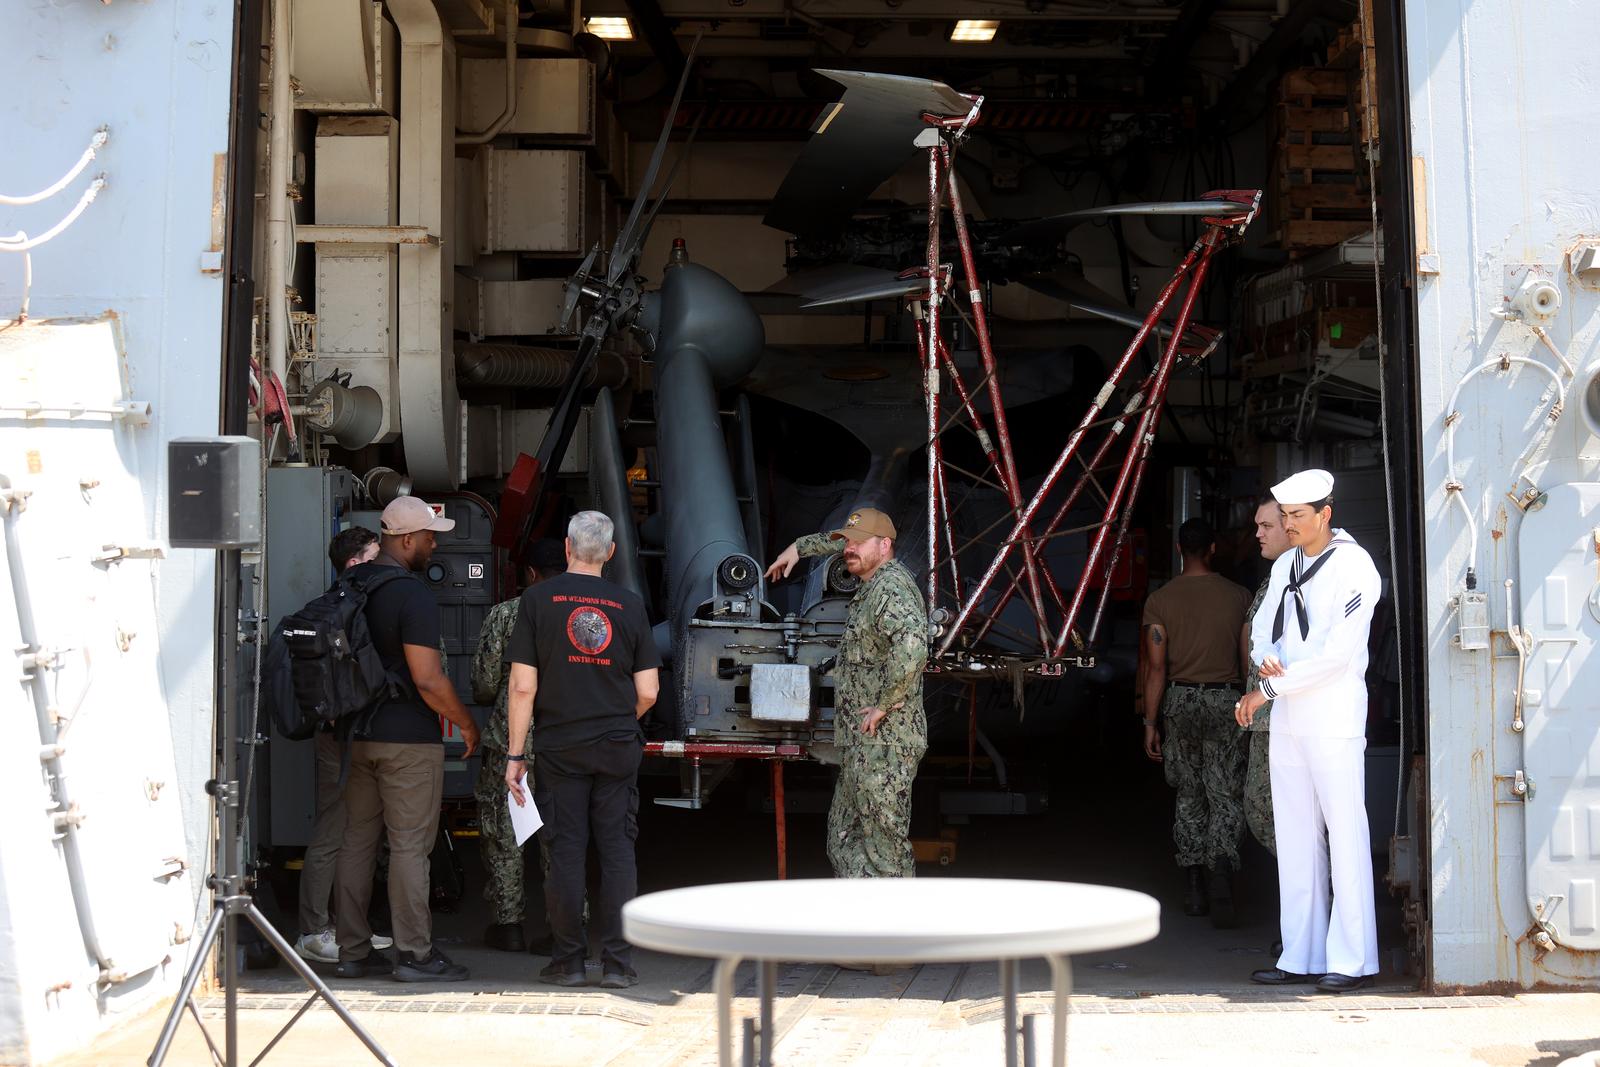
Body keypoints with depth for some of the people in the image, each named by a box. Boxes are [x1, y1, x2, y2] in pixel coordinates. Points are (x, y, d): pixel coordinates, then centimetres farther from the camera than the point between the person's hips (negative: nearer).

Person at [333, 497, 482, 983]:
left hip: (356, 735, 8)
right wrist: (466, 724, -6)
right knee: (410, 846, -1)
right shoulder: (413, 595, -16)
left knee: (357, 841, 11)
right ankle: (415, 955, 4)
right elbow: (428, 680, -20)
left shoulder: (350, 583, 9)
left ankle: (353, 951, 17)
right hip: (408, 740, -8)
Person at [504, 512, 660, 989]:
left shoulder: (538, 599, -3)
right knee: (618, 851, 5)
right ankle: (617, 962, 5)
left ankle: (568, 961, 9)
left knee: (566, 852, 4)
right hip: (619, 748, 1)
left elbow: (523, 687, -7)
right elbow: (648, 691, 2)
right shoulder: (629, 604, 2)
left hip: (560, 747, -1)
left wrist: (514, 754, -1)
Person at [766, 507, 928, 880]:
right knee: (845, 842, 14)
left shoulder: (891, 589, -17)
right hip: (862, 744, 11)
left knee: (886, 847, -8)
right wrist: (799, 546, 38)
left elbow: (911, 648, -35)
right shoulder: (879, 580, 14)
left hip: (883, 744, -11)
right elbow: (848, 543, 37)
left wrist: (885, 704, -25)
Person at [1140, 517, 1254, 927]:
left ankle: (1195, 889, 14)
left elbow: (1156, 666, -5)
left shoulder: (1160, 600, -2)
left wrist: (1150, 723, -1)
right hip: (1225, 699, -1)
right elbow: (1249, 662, 1)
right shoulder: (1238, 597, -1)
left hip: (1180, 699, 1)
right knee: (1226, 797, 1)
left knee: (1189, 796, 12)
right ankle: (1221, 865, -23)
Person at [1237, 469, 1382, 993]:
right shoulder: (1285, 565, 15)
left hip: (1334, 715, -8)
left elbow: (1338, 652, -16)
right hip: (1287, 717, 8)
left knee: (1344, 833, -5)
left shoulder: (1352, 567, -9)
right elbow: (1262, 629, 19)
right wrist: (1266, 657, -5)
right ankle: (1301, 957, 15)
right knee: (1295, 837, 9)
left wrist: (1269, 688, -13)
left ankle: (1352, 960, -1)